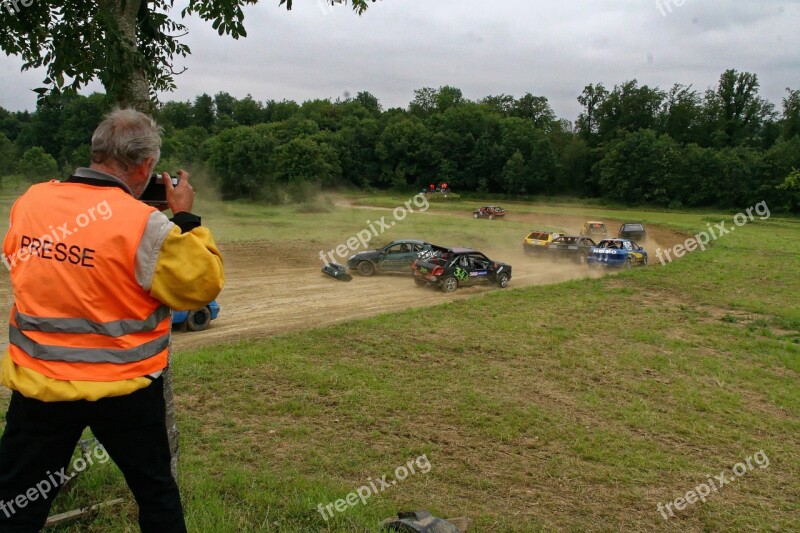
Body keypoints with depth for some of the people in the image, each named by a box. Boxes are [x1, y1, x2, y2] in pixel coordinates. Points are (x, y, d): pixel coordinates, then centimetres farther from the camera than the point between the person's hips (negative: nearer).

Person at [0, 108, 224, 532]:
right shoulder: (144, 223, -18)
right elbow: (202, 285, -10)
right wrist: (185, 218, -2)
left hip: (38, 384, 4)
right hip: (123, 388, -3)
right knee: (156, 491, 19)